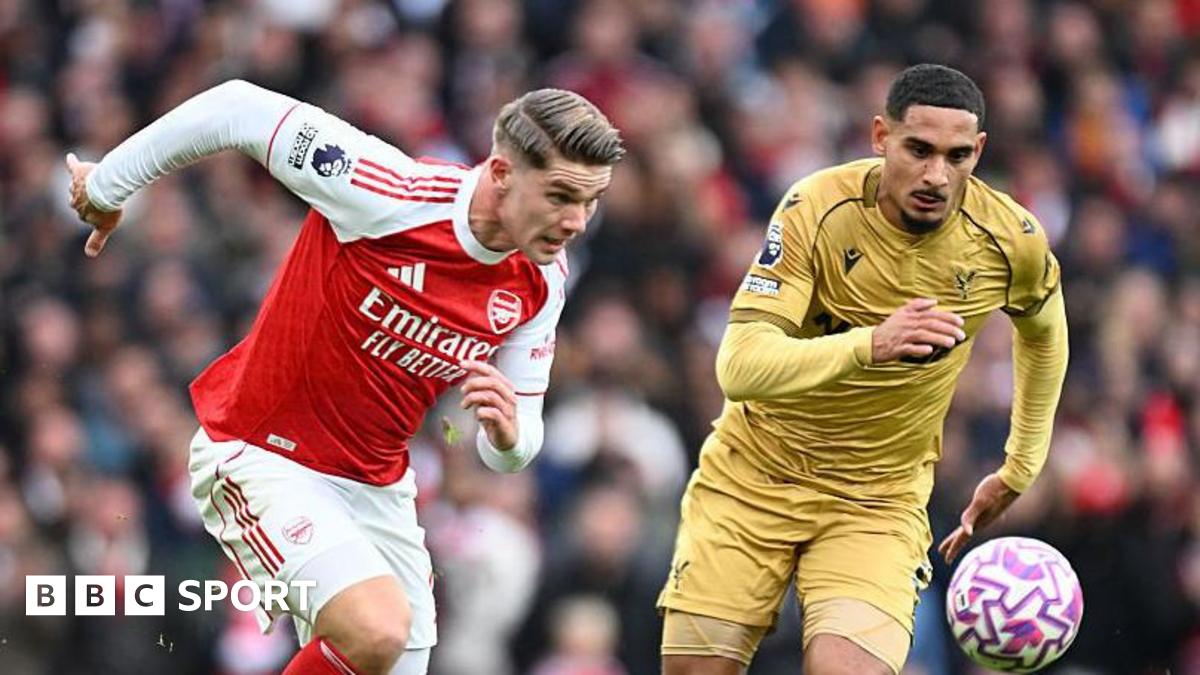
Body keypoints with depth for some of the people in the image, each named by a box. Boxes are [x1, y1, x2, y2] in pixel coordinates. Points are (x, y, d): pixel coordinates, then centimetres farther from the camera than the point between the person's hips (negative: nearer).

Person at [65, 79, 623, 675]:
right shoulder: (391, 193, -25)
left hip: (378, 484, 7)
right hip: (260, 452, -7)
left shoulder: (542, 281, -5)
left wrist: (508, 433, -23)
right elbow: (237, 109, -17)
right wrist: (107, 186, -5)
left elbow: (507, 455, 3)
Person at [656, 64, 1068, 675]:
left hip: (881, 501, 0)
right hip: (752, 478, 0)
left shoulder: (1010, 241, -12)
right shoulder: (817, 210, -20)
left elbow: (1043, 328, 14)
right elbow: (738, 368, -30)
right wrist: (870, 344, -45)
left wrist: (1019, 470, 15)